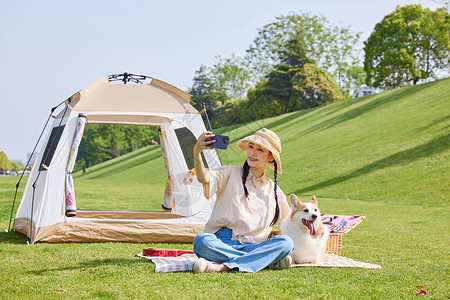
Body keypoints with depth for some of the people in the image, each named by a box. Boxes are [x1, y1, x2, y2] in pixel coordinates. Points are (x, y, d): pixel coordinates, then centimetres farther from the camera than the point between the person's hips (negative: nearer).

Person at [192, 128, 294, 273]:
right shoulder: (231, 173, 9)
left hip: (250, 247, 2)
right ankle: (268, 261, -30)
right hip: (220, 243, -2)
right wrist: (197, 154, -30)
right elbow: (206, 180, -12)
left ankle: (223, 267, -35)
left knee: (286, 242, -25)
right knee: (201, 241, -36)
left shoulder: (274, 190, 19)